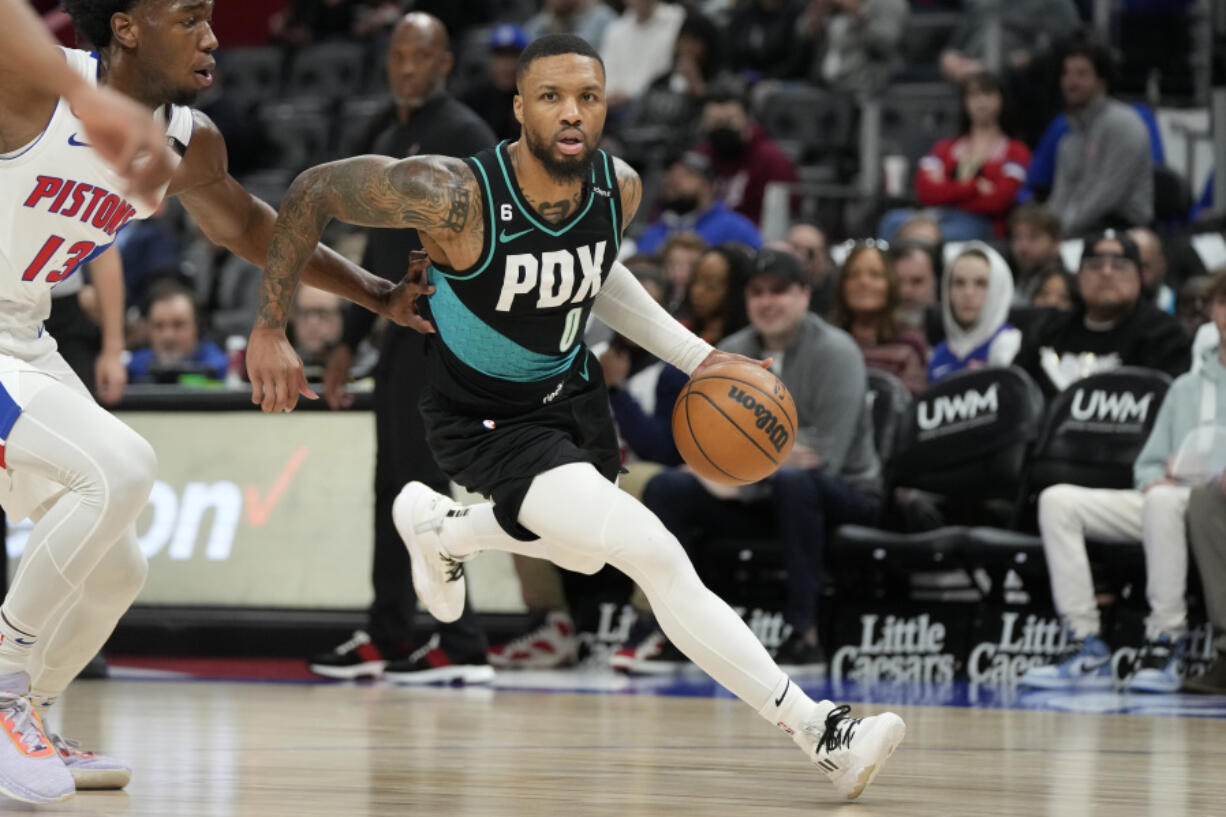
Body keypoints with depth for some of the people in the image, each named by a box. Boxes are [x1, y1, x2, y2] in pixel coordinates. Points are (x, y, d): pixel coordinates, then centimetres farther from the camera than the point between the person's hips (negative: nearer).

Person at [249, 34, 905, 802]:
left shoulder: (620, 188, -15)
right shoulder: (455, 196, -33)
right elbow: (312, 192, -21)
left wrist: (693, 355, 2)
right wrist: (271, 331, -19)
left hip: (571, 390, 7)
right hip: (487, 419, -7)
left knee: (583, 553, 31)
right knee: (657, 557, -22)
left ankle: (438, 527, 58)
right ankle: (820, 732, -17)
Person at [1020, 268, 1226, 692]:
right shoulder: (1186, 387, 27)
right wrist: (1157, 480, -1)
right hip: (1169, 501, 6)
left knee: (1164, 501, -40)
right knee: (1059, 501, -14)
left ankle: (1166, 642, -32)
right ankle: (1087, 647, -22)